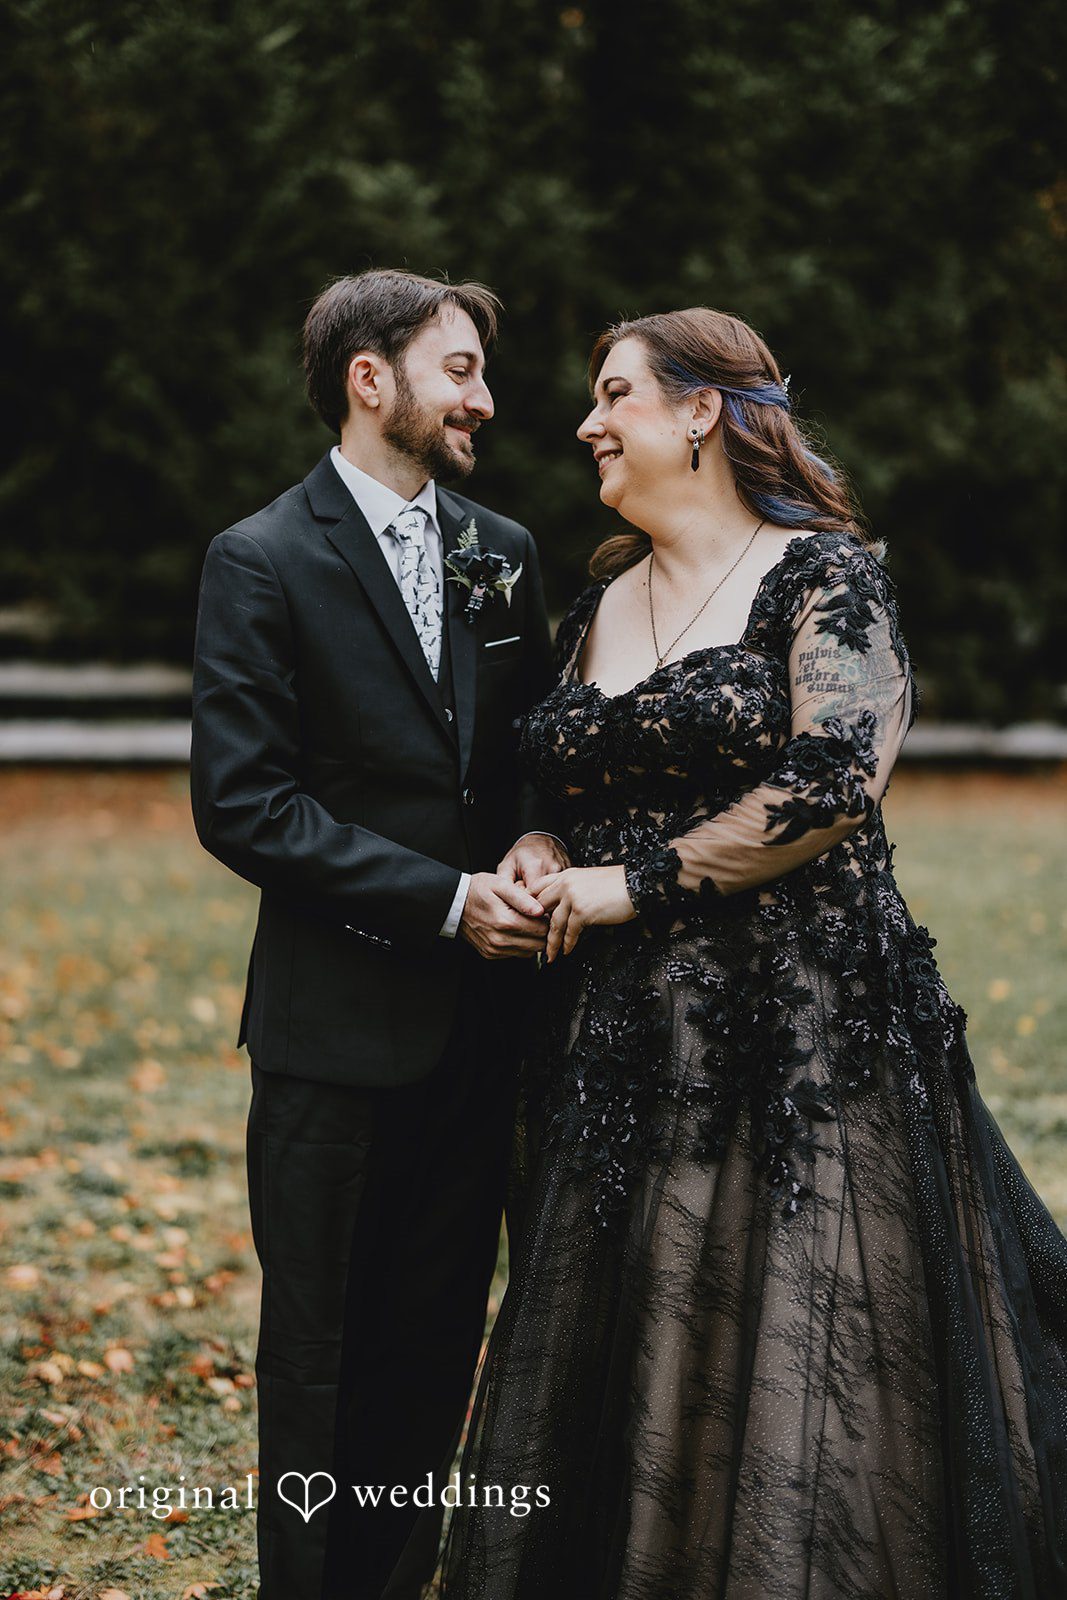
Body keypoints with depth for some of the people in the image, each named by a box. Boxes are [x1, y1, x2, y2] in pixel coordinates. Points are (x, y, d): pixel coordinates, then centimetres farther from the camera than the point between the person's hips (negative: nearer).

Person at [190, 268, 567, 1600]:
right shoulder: (263, 563, -8)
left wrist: (537, 839, -6)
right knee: (321, 1354, 6)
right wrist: (446, 899, -17)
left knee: (437, 1341, 13)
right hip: (342, 1025, -5)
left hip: (479, 1016, 5)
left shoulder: (501, 553, 10)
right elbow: (242, 806, -14)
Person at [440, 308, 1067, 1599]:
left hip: (801, 1041, -6)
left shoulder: (821, 574, -4)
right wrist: (541, 883, 4)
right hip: (625, 1051, 6)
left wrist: (638, 883, -13)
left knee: (794, 1387, -4)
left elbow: (835, 781, -16)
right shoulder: (600, 605, 16)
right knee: (629, 1384, 9)